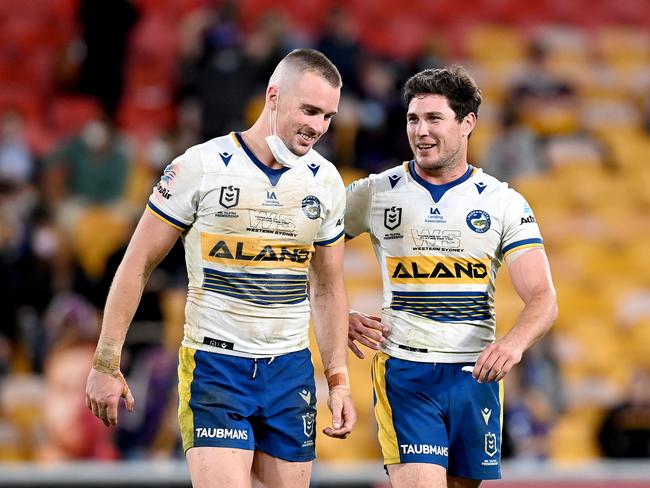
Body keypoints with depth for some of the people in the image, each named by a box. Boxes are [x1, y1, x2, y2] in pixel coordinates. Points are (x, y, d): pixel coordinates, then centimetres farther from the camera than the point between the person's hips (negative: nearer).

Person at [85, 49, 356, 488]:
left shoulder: (326, 181, 5)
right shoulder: (201, 167, -8)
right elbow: (139, 264, -3)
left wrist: (339, 381, 10)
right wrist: (106, 364, -4)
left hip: (291, 369, 5)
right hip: (214, 366, -4)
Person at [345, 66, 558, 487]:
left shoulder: (504, 203, 3)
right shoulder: (375, 193, 3)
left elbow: (543, 299, -4)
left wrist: (515, 343, -25)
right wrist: (341, 320, -4)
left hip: (476, 374, 2)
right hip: (403, 370, -2)